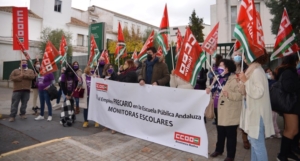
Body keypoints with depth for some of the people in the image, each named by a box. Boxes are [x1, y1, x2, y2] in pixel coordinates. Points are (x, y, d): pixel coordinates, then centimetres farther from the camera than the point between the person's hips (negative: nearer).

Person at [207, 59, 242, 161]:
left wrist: (229, 94, -35)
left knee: (230, 135, 6)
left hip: (230, 113, -8)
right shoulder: (219, 78, 10)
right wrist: (210, 90, 1)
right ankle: (219, 149, 38)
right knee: (220, 132, 21)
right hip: (220, 111, 8)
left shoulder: (234, 79, -17)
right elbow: (216, 90, 21)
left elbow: (240, 95, -23)